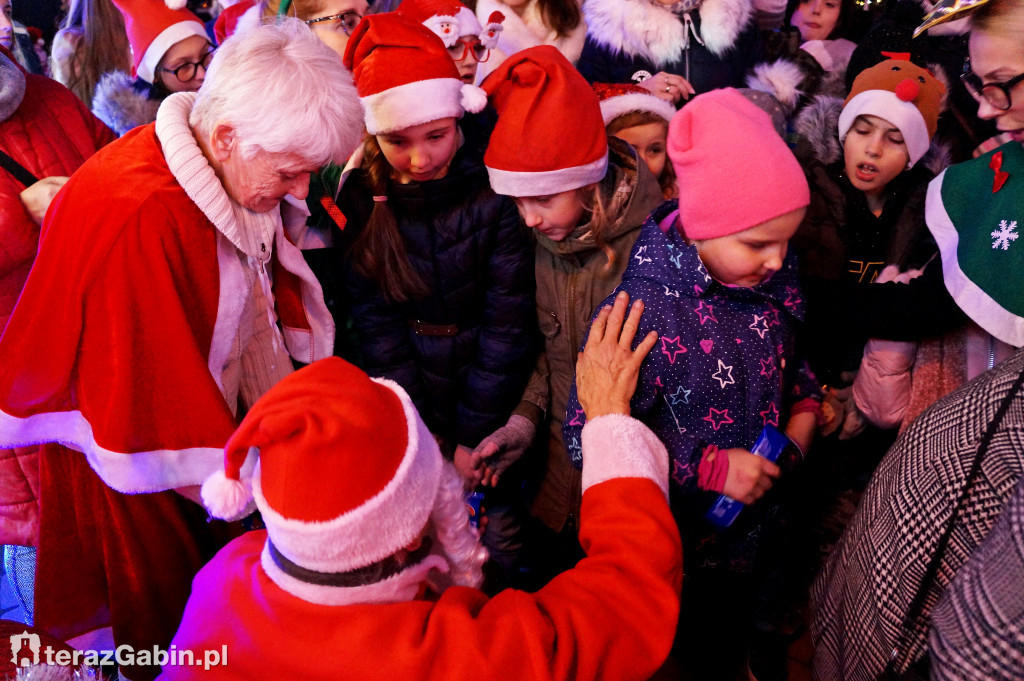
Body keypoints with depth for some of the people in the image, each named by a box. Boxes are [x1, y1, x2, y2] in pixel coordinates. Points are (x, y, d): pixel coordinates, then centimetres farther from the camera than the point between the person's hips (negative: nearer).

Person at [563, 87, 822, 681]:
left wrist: (805, 405, -9)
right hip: (675, 539, -6)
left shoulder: (770, 275, -11)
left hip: (751, 521, 6)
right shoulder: (642, 312, -32)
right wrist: (711, 468, -28)